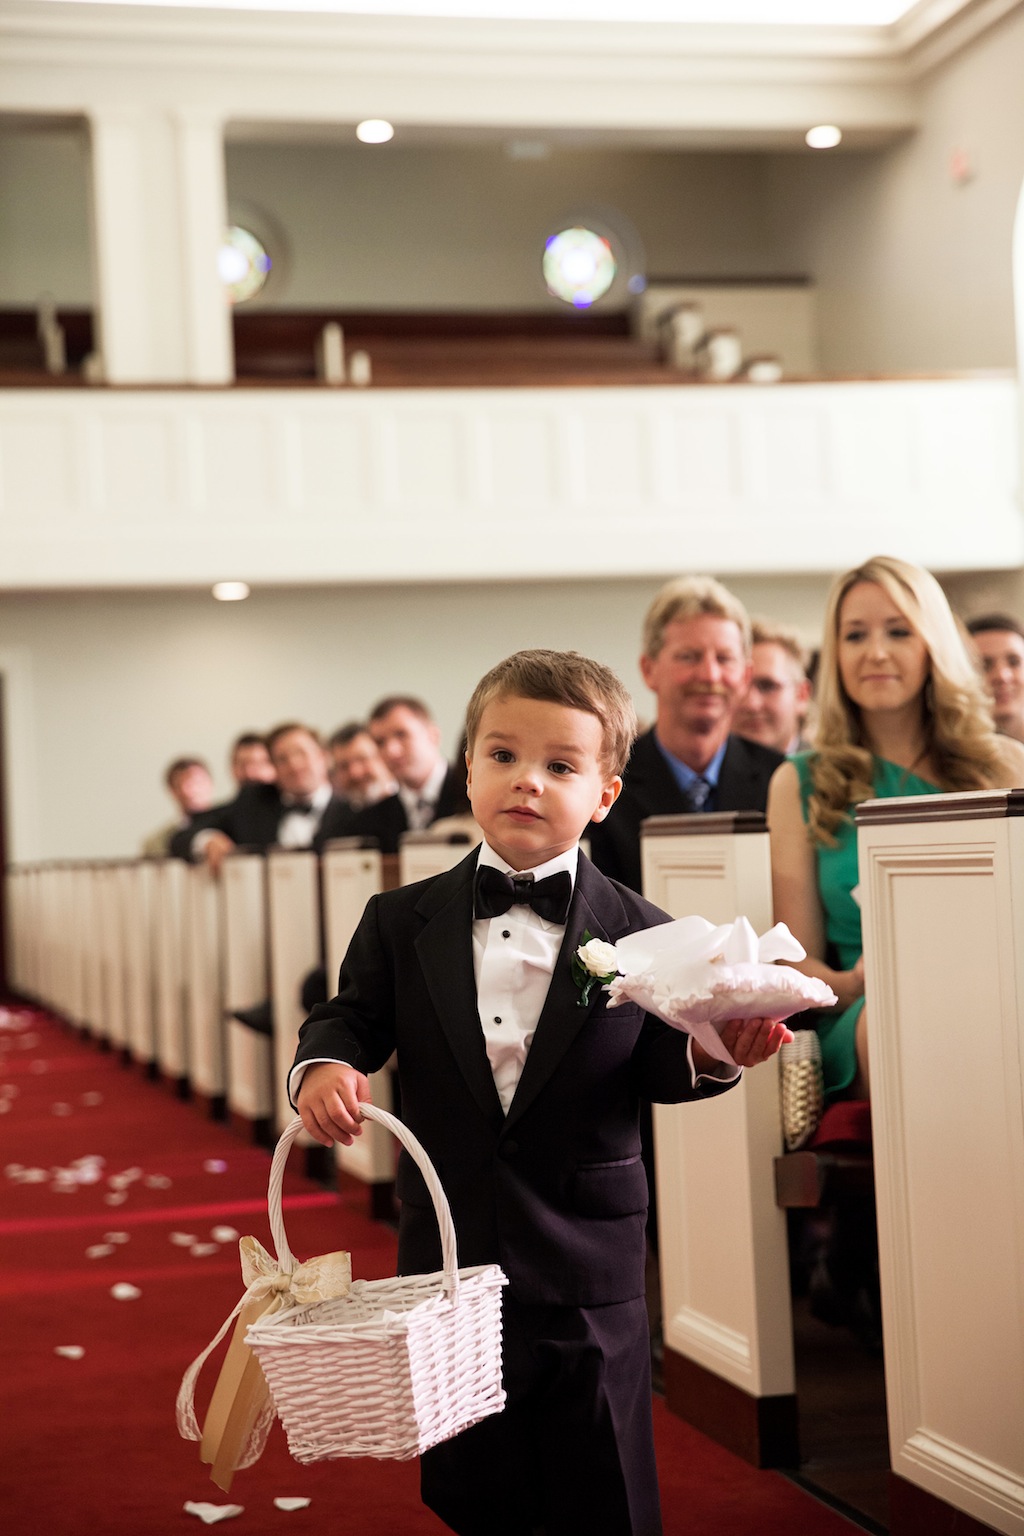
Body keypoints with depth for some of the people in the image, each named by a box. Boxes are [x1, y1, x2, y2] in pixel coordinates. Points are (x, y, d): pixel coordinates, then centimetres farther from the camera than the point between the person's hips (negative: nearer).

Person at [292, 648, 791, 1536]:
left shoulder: (638, 933, -3)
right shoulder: (404, 923, 2)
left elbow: (653, 1067, -5)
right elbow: (354, 1015, 6)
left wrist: (709, 1054, -26)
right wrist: (325, 1065, -16)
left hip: (586, 1270, -2)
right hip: (448, 1256, 2)